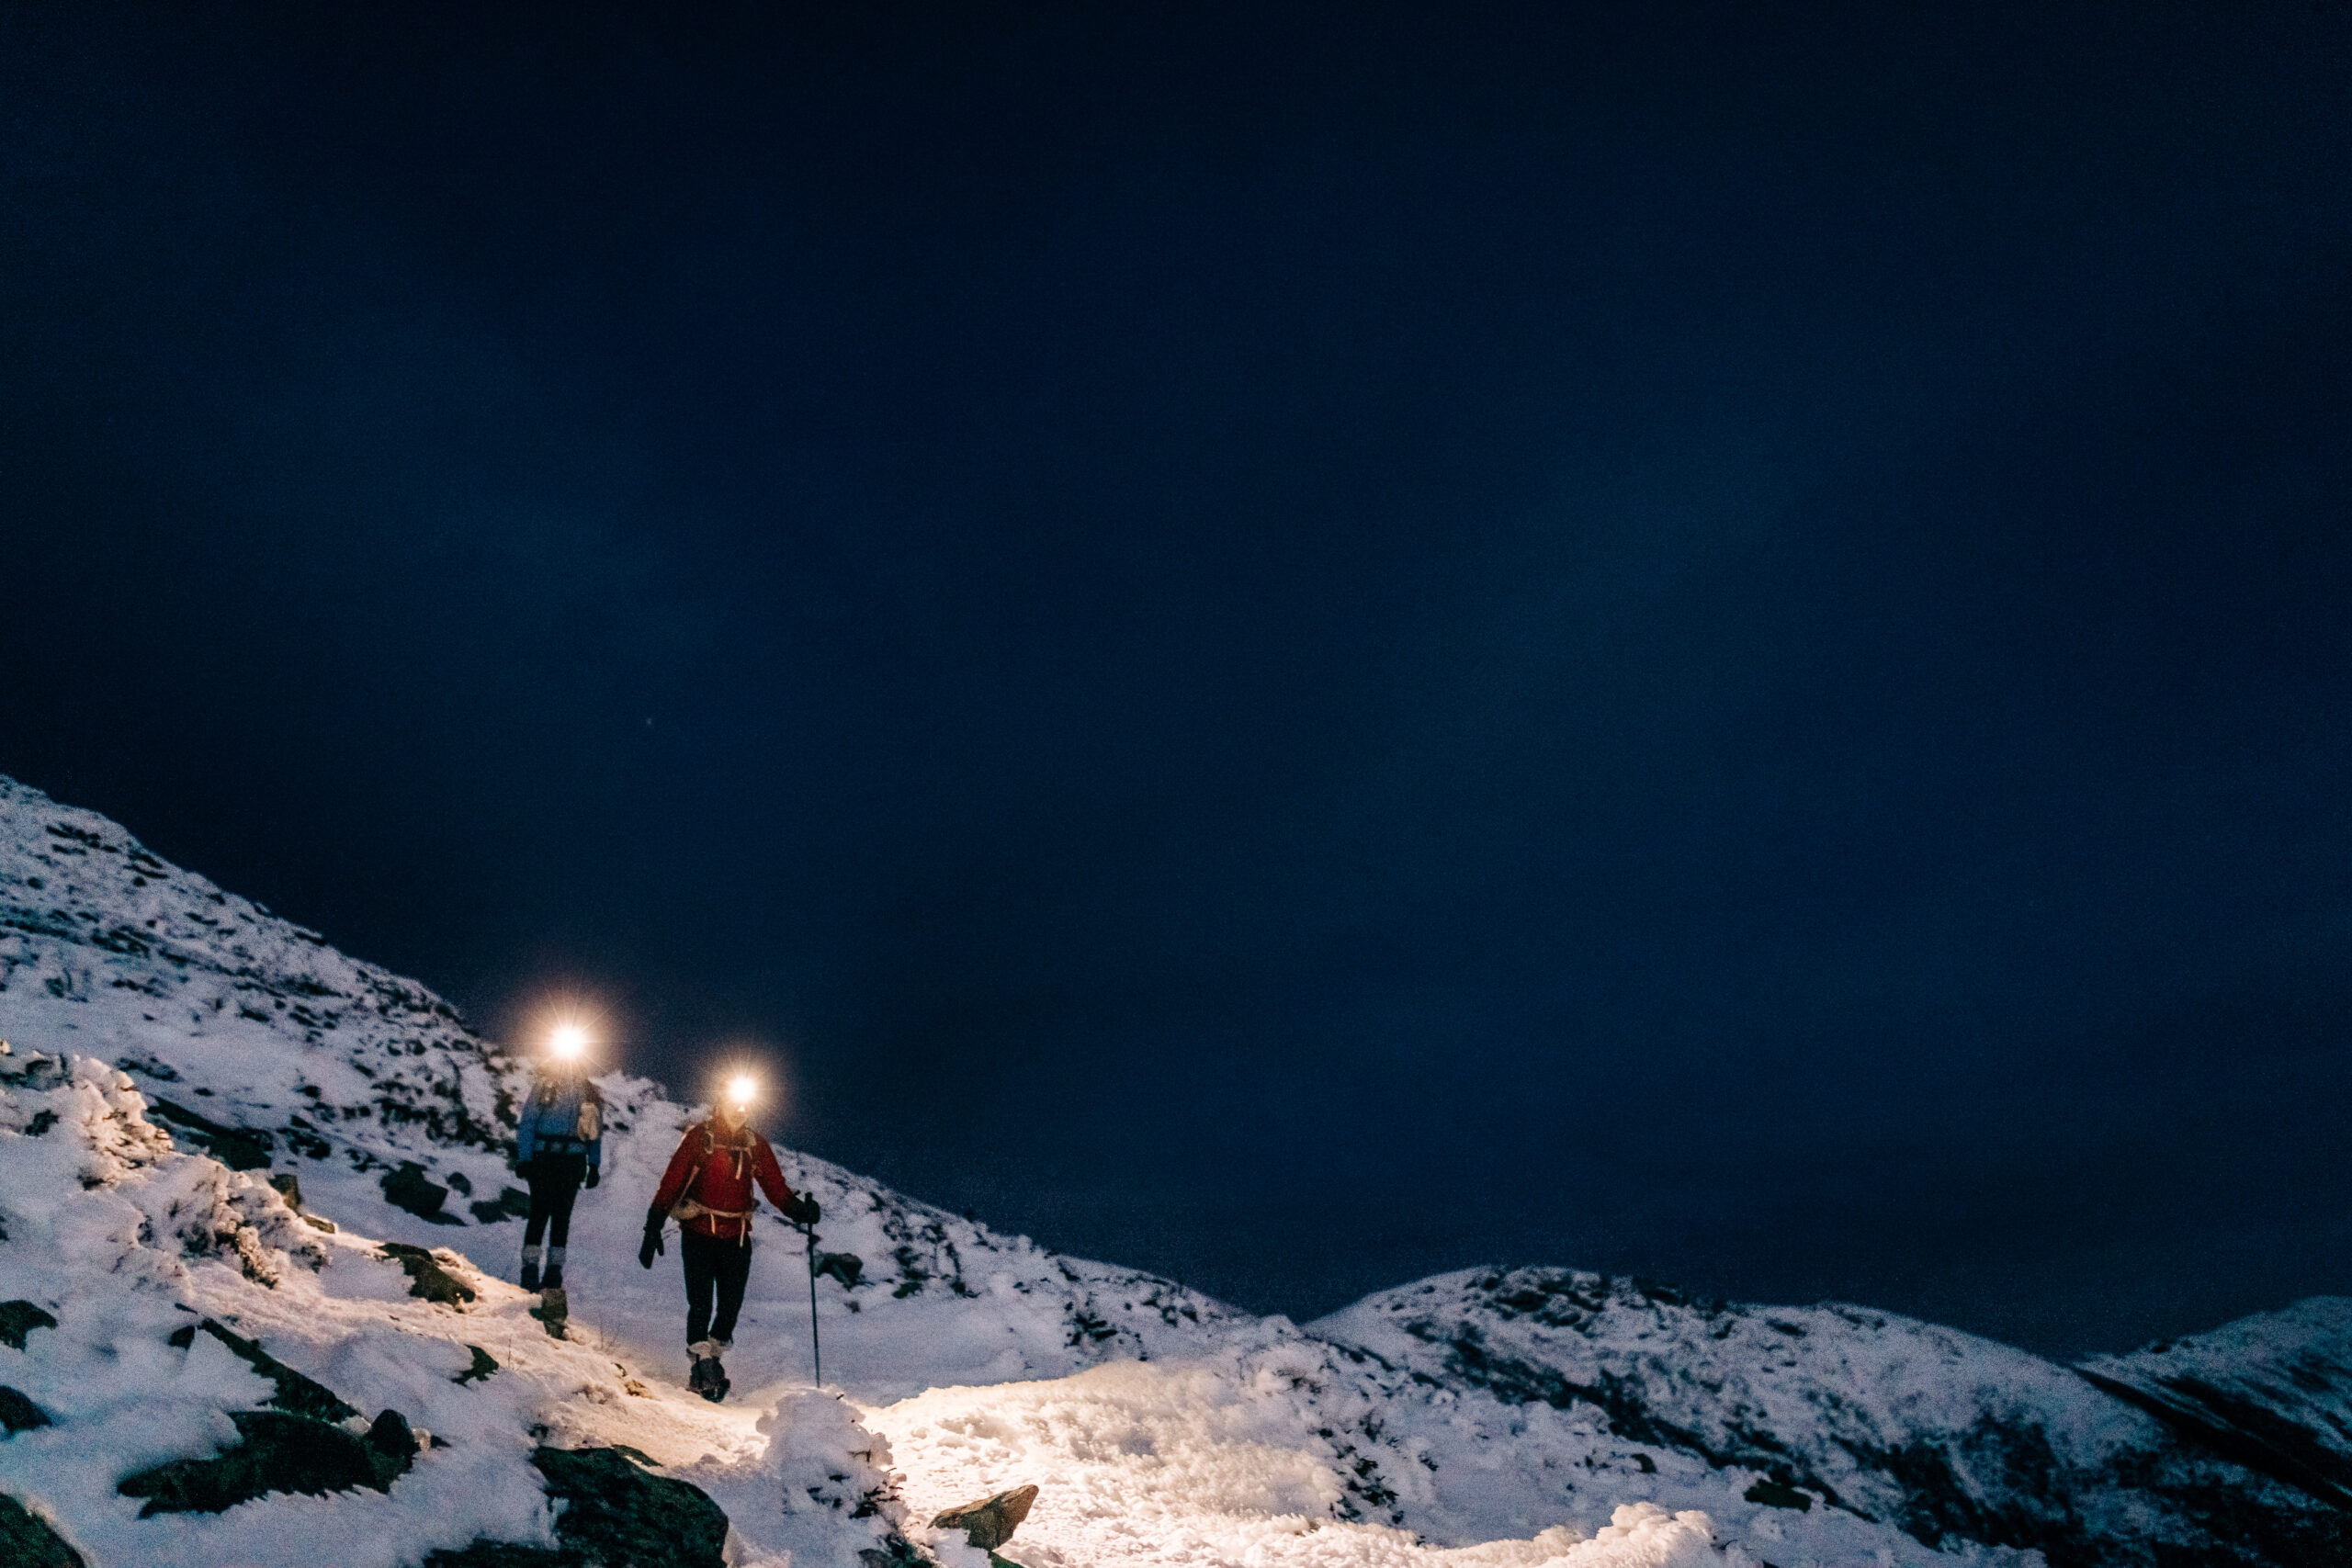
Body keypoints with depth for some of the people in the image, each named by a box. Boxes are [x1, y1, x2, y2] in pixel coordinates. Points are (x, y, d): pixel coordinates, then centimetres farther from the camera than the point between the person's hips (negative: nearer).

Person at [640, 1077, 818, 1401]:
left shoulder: (755, 1144, 6)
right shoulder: (699, 1137, -5)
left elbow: (775, 1186, 0)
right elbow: (671, 1182, -6)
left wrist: (798, 1209, -18)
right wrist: (653, 1227, -11)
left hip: (737, 1237, 3)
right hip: (698, 1232, -3)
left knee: (731, 1306, 6)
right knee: (701, 1304, -8)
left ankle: (712, 1357, 28)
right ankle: (703, 1363, 8)